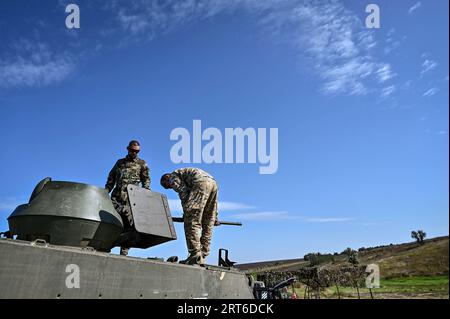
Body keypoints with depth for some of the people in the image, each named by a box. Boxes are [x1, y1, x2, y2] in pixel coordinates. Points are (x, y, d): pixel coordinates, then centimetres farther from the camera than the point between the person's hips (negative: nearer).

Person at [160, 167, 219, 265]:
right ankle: (202, 256, 8)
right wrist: (214, 215, 34)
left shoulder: (173, 177, 17)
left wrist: (186, 212, -1)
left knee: (192, 221, -9)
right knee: (207, 224, 9)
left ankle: (195, 256, -15)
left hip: (201, 182, -9)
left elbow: (183, 192, -2)